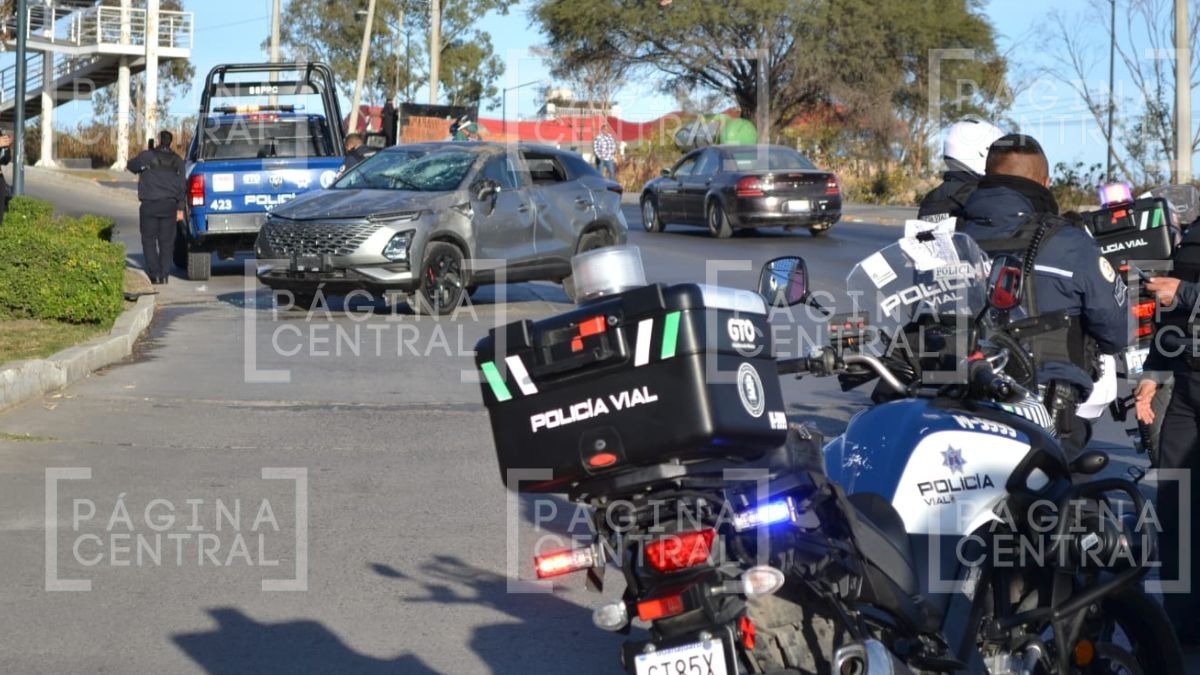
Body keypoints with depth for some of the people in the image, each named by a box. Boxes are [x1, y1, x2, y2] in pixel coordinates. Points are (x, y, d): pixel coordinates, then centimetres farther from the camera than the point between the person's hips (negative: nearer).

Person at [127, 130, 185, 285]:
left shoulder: (147, 156, -6)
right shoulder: (177, 160, 7)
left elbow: (131, 166, 11)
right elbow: (182, 186, 7)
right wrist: (180, 208, 10)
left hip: (150, 205, -3)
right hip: (169, 206, 3)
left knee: (149, 240, 3)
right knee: (166, 242, 7)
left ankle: (154, 273, -6)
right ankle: (164, 275, 4)